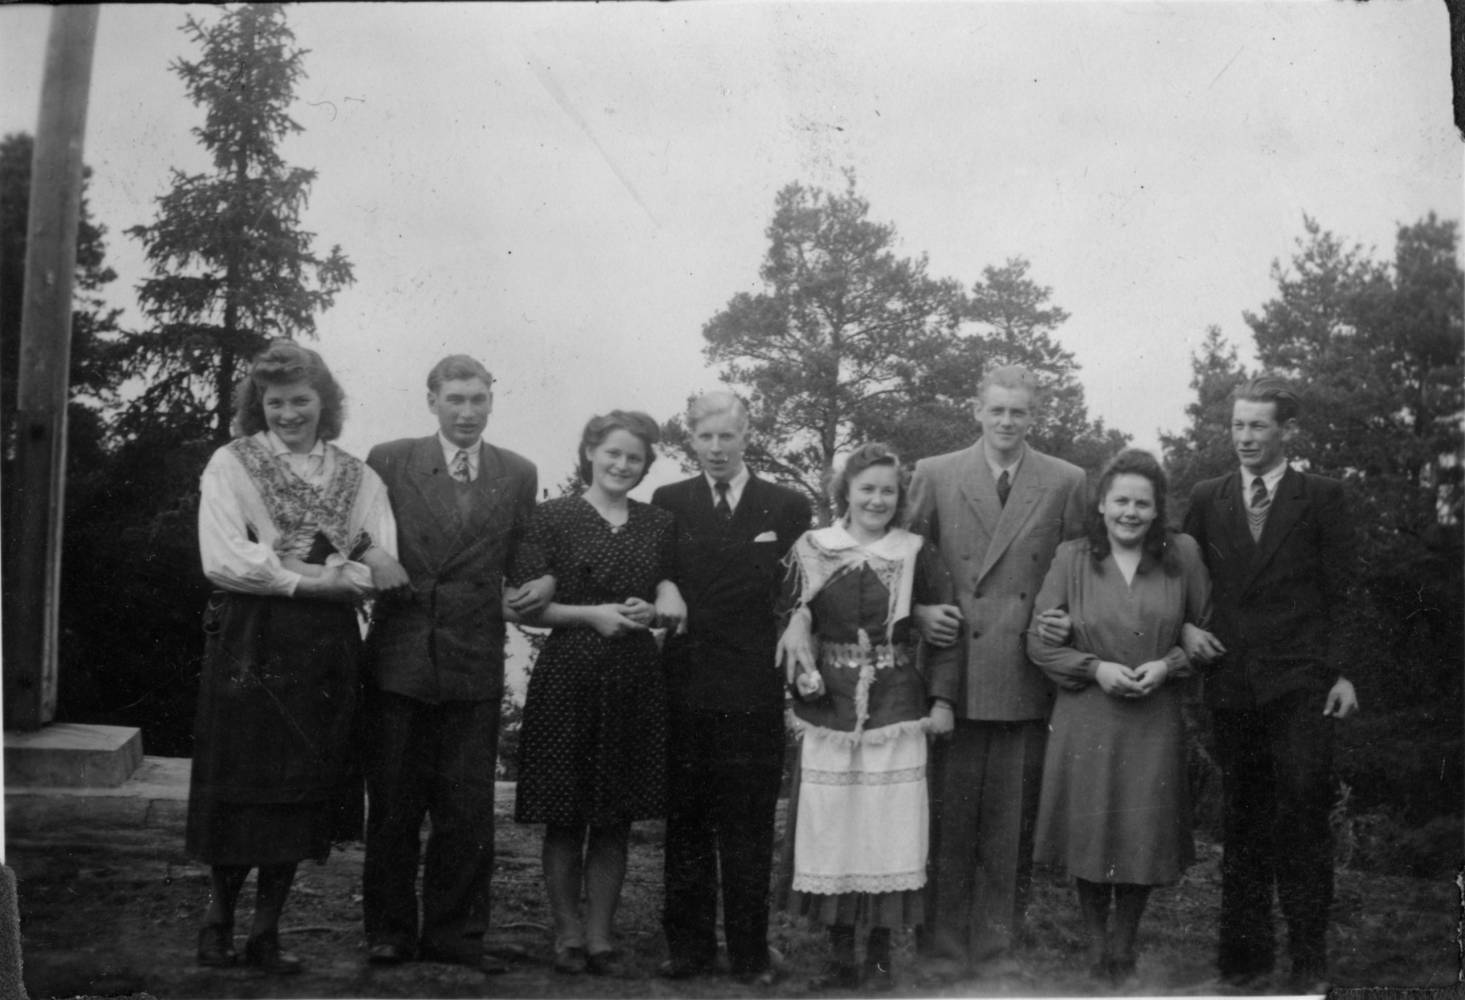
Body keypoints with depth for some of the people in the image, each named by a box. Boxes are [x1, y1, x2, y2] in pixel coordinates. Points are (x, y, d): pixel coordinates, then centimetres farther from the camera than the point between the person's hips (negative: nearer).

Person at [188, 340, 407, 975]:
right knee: (240, 784, -1)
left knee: (304, 791, 4)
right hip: (249, 644, -3)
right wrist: (328, 572, -11)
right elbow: (224, 560, -10)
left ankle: (267, 928, 15)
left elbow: (385, 572, -1)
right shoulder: (231, 464, 4)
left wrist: (284, 568, -14)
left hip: (326, 649, 3)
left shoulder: (359, 479, 11)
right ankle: (219, 918, 16)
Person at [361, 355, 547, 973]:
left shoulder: (519, 475, 8)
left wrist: (543, 584, -6)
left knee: (467, 811, 5)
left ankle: (453, 932, 16)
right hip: (398, 659, -1)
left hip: (476, 664, 1)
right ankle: (389, 931, 18)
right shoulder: (388, 462, 2)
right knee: (393, 806, 6)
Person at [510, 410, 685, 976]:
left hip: (636, 681, 3)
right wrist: (591, 614, -14)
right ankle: (567, 933, 13)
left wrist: (654, 610, -6)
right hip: (567, 676, -3)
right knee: (564, 818, 1)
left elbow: (670, 601, 16)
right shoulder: (552, 518, 0)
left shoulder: (658, 525, 12)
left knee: (616, 819, 5)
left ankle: (600, 934, 14)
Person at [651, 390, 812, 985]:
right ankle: (688, 946, 18)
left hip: (754, 690, -1)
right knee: (685, 823, 8)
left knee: (748, 829, 3)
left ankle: (750, 953, 12)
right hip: (684, 686, 1)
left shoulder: (788, 508, 3)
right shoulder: (668, 504, 7)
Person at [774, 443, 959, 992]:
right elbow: (790, 622, 8)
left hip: (896, 711, -1)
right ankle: (840, 956, 14)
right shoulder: (811, 550, 4)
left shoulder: (916, 554, 1)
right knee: (830, 833, 3)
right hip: (828, 710, 1)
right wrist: (801, 684, -5)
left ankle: (880, 956, 11)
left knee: (888, 832, -1)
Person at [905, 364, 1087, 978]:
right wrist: (918, 612, -6)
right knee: (949, 817, 5)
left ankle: (998, 946, 20)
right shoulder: (935, 475, 4)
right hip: (954, 671, 0)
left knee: (1012, 824, 8)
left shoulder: (1066, 483, 4)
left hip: (1027, 679, 1)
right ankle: (944, 949, 15)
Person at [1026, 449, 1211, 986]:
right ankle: (1095, 942, 27)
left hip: (1155, 723, 1)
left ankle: (1125, 942, 29)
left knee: (1145, 836, 7)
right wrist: (1095, 668, -13)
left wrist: (1168, 664, -10)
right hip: (1085, 720, -1)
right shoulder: (1072, 559, -2)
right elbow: (1039, 642, 0)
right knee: (1089, 835, 7)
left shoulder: (1182, 555, 1)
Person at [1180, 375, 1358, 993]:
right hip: (1232, 683, 3)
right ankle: (1244, 957, 15)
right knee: (1242, 826, 8)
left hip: (1300, 686, -3)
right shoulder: (1206, 500, 11)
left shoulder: (1320, 497, 4)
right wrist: (1184, 626, -2)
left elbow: (1338, 593, 1)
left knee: (1302, 820, -5)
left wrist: (1341, 673, -5)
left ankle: (1309, 963, 4)